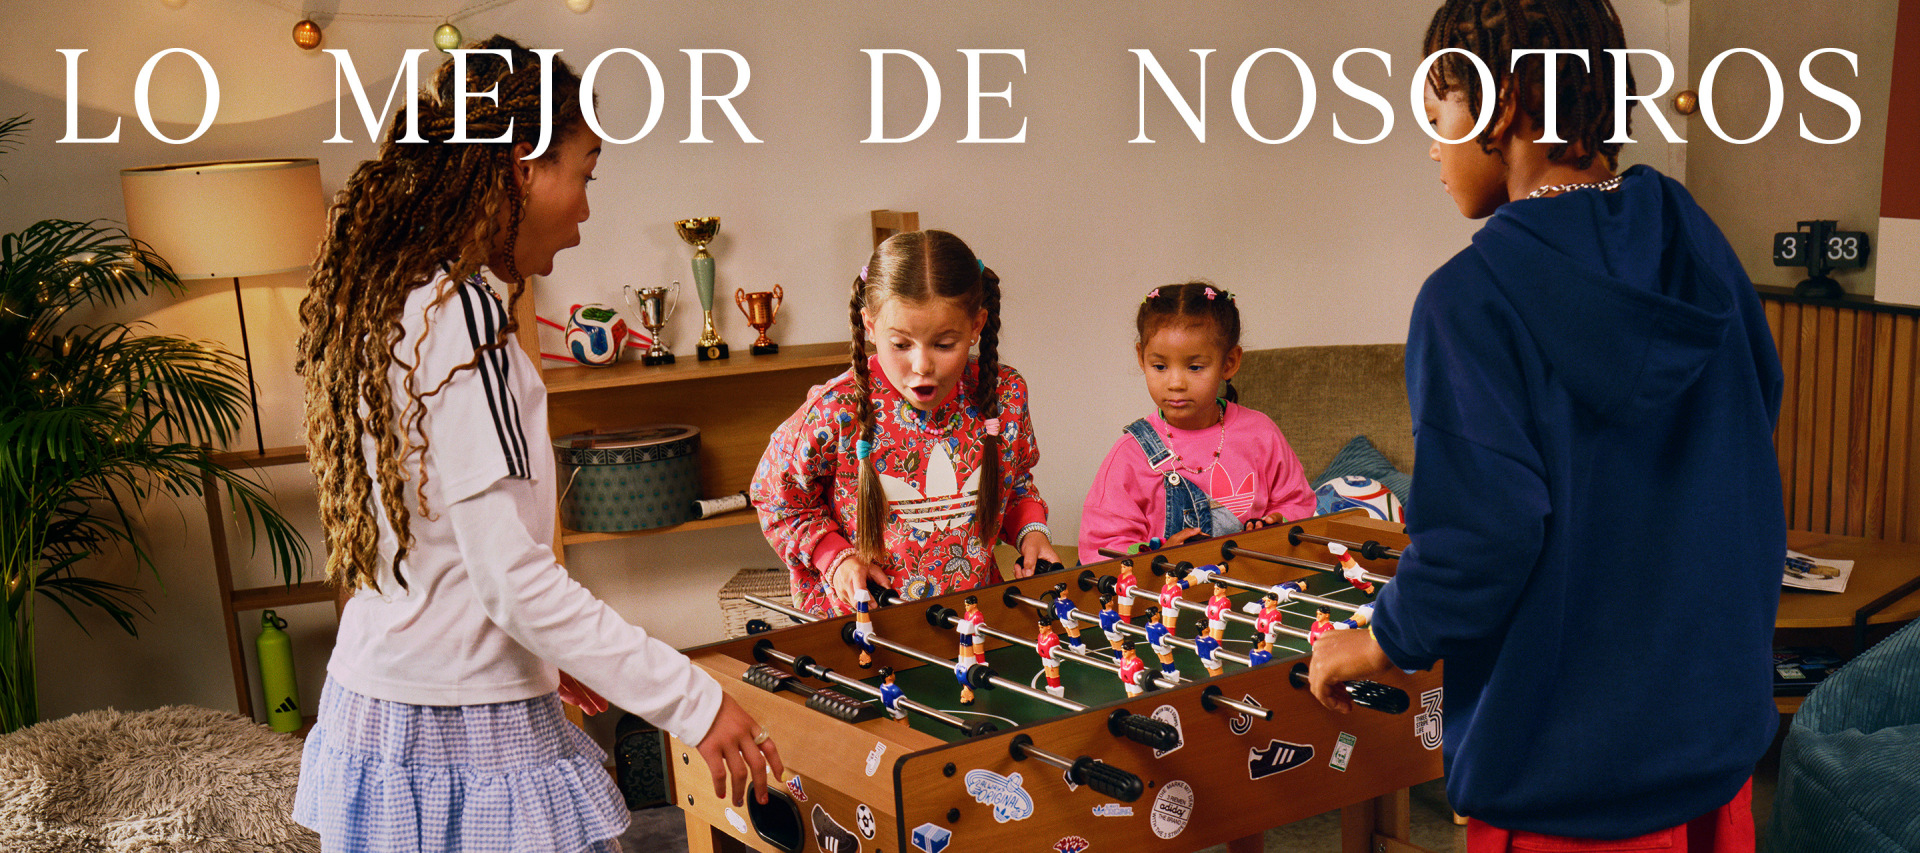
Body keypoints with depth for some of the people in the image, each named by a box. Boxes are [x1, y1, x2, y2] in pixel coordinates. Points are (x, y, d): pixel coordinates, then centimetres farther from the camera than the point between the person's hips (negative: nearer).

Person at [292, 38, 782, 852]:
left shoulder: (388, 302, 9)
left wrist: (540, 656, 23)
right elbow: (512, 575, -22)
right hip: (464, 735, -9)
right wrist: (694, 701, -18)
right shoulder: (464, 313, -18)